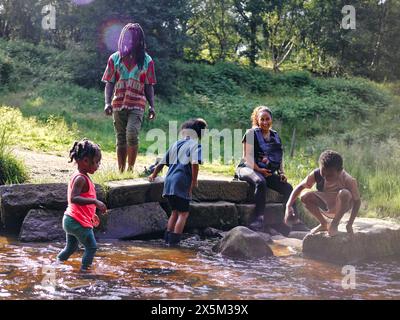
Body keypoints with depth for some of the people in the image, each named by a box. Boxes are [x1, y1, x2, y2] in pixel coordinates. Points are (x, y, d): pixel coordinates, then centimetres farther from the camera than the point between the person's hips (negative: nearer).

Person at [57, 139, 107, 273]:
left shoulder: (79, 177, 12)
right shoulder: (81, 179, -20)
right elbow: (73, 198, -32)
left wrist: (91, 215, 26)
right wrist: (95, 201, -37)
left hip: (70, 220, 10)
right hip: (79, 222, -10)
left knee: (71, 247, 24)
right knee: (92, 247, 2)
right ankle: (85, 268, 9)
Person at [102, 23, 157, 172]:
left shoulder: (146, 60, 6)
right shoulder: (115, 58, 8)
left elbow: (149, 86, 8)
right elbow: (109, 83, 6)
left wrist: (152, 106, -1)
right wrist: (107, 103, -7)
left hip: (137, 105, -2)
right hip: (119, 104, 2)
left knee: (132, 134, -22)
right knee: (121, 139, 7)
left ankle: (130, 168, -11)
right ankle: (121, 171, 16)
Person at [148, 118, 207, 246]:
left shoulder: (176, 144, 17)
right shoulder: (195, 145, -2)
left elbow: (162, 162, 22)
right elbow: (195, 164, -19)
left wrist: (153, 175, 35)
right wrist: (194, 181, -11)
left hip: (169, 181, 7)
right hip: (181, 183, -7)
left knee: (175, 211, 18)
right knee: (183, 213, 1)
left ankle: (168, 239, 17)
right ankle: (174, 240, -5)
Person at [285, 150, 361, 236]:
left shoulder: (348, 180, -30)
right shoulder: (316, 175, -22)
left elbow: (357, 201, -20)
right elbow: (300, 187, -11)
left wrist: (349, 224, -26)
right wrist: (289, 206, -23)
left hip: (342, 206, -3)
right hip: (326, 206, 3)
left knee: (344, 193, -36)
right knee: (306, 198, -23)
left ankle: (334, 224, -11)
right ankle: (324, 224, 1)